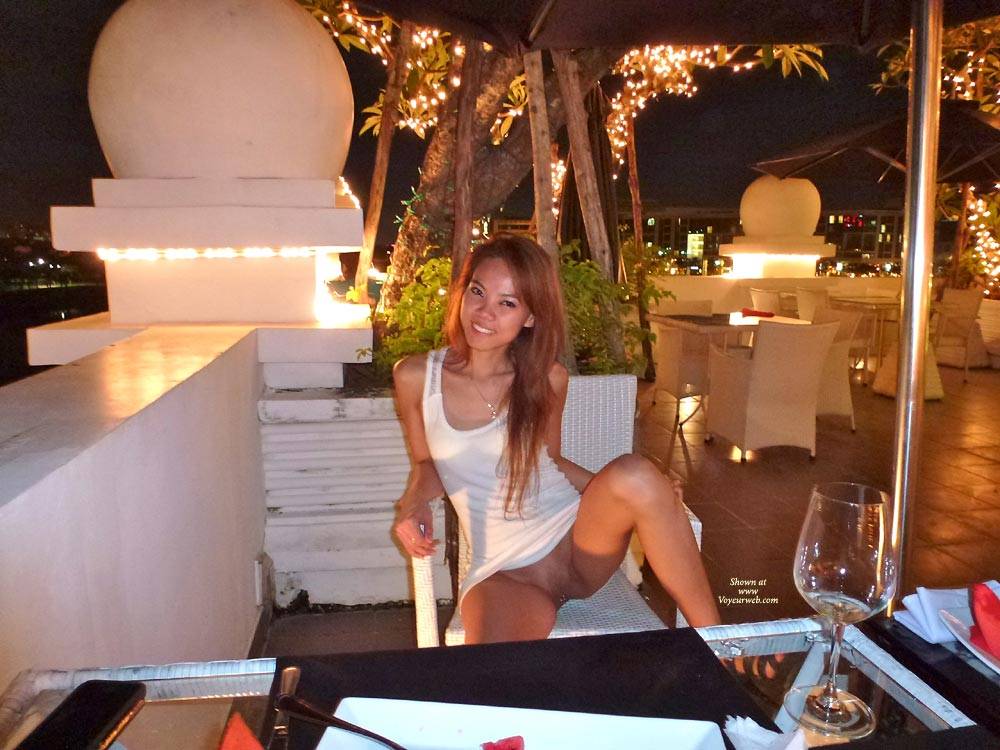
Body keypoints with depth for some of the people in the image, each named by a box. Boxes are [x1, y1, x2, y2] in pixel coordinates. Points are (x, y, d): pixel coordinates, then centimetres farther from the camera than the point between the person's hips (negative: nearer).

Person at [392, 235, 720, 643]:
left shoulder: (546, 379, -1)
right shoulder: (415, 377, -1)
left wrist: (624, 489, -2)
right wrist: (414, 500, -10)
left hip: (578, 538, 2)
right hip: (502, 573, -1)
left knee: (634, 473, -32)